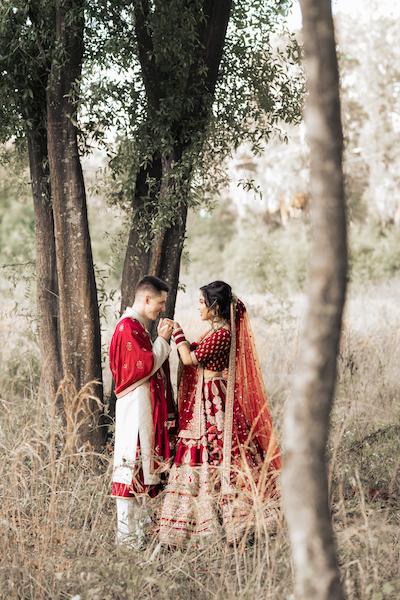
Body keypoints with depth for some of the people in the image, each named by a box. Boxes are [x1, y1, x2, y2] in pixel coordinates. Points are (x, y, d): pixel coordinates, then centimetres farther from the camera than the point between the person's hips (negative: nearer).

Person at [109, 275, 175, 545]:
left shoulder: (138, 326, 18)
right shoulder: (128, 327, -14)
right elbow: (144, 366, -18)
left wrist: (163, 339, 13)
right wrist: (163, 339, -10)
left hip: (146, 403, 11)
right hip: (136, 402, -11)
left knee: (140, 463, 12)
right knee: (133, 462, -8)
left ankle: (135, 528, 18)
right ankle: (127, 533, -4)